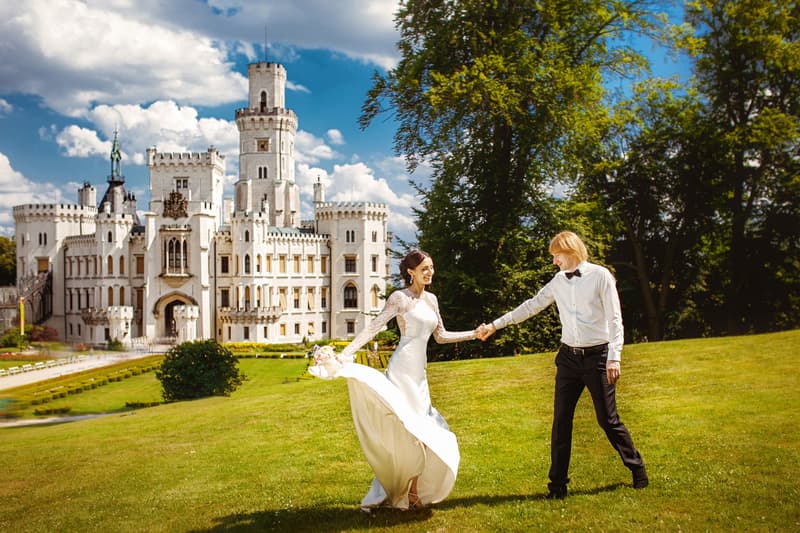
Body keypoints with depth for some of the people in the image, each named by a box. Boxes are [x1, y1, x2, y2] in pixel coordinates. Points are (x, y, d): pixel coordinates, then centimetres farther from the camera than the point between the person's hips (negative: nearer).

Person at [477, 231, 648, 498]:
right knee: (561, 420, 3)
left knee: (608, 419, 2)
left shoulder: (600, 276, -7)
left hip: (597, 356, -5)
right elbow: (531, 306, 14)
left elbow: (615, 319, -9)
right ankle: (558, 484, 12)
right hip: (568, 357, 5)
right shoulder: (558, 281, 7)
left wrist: (614, 357, -16)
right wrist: (495, 325, 13)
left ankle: (637, 469, 24)